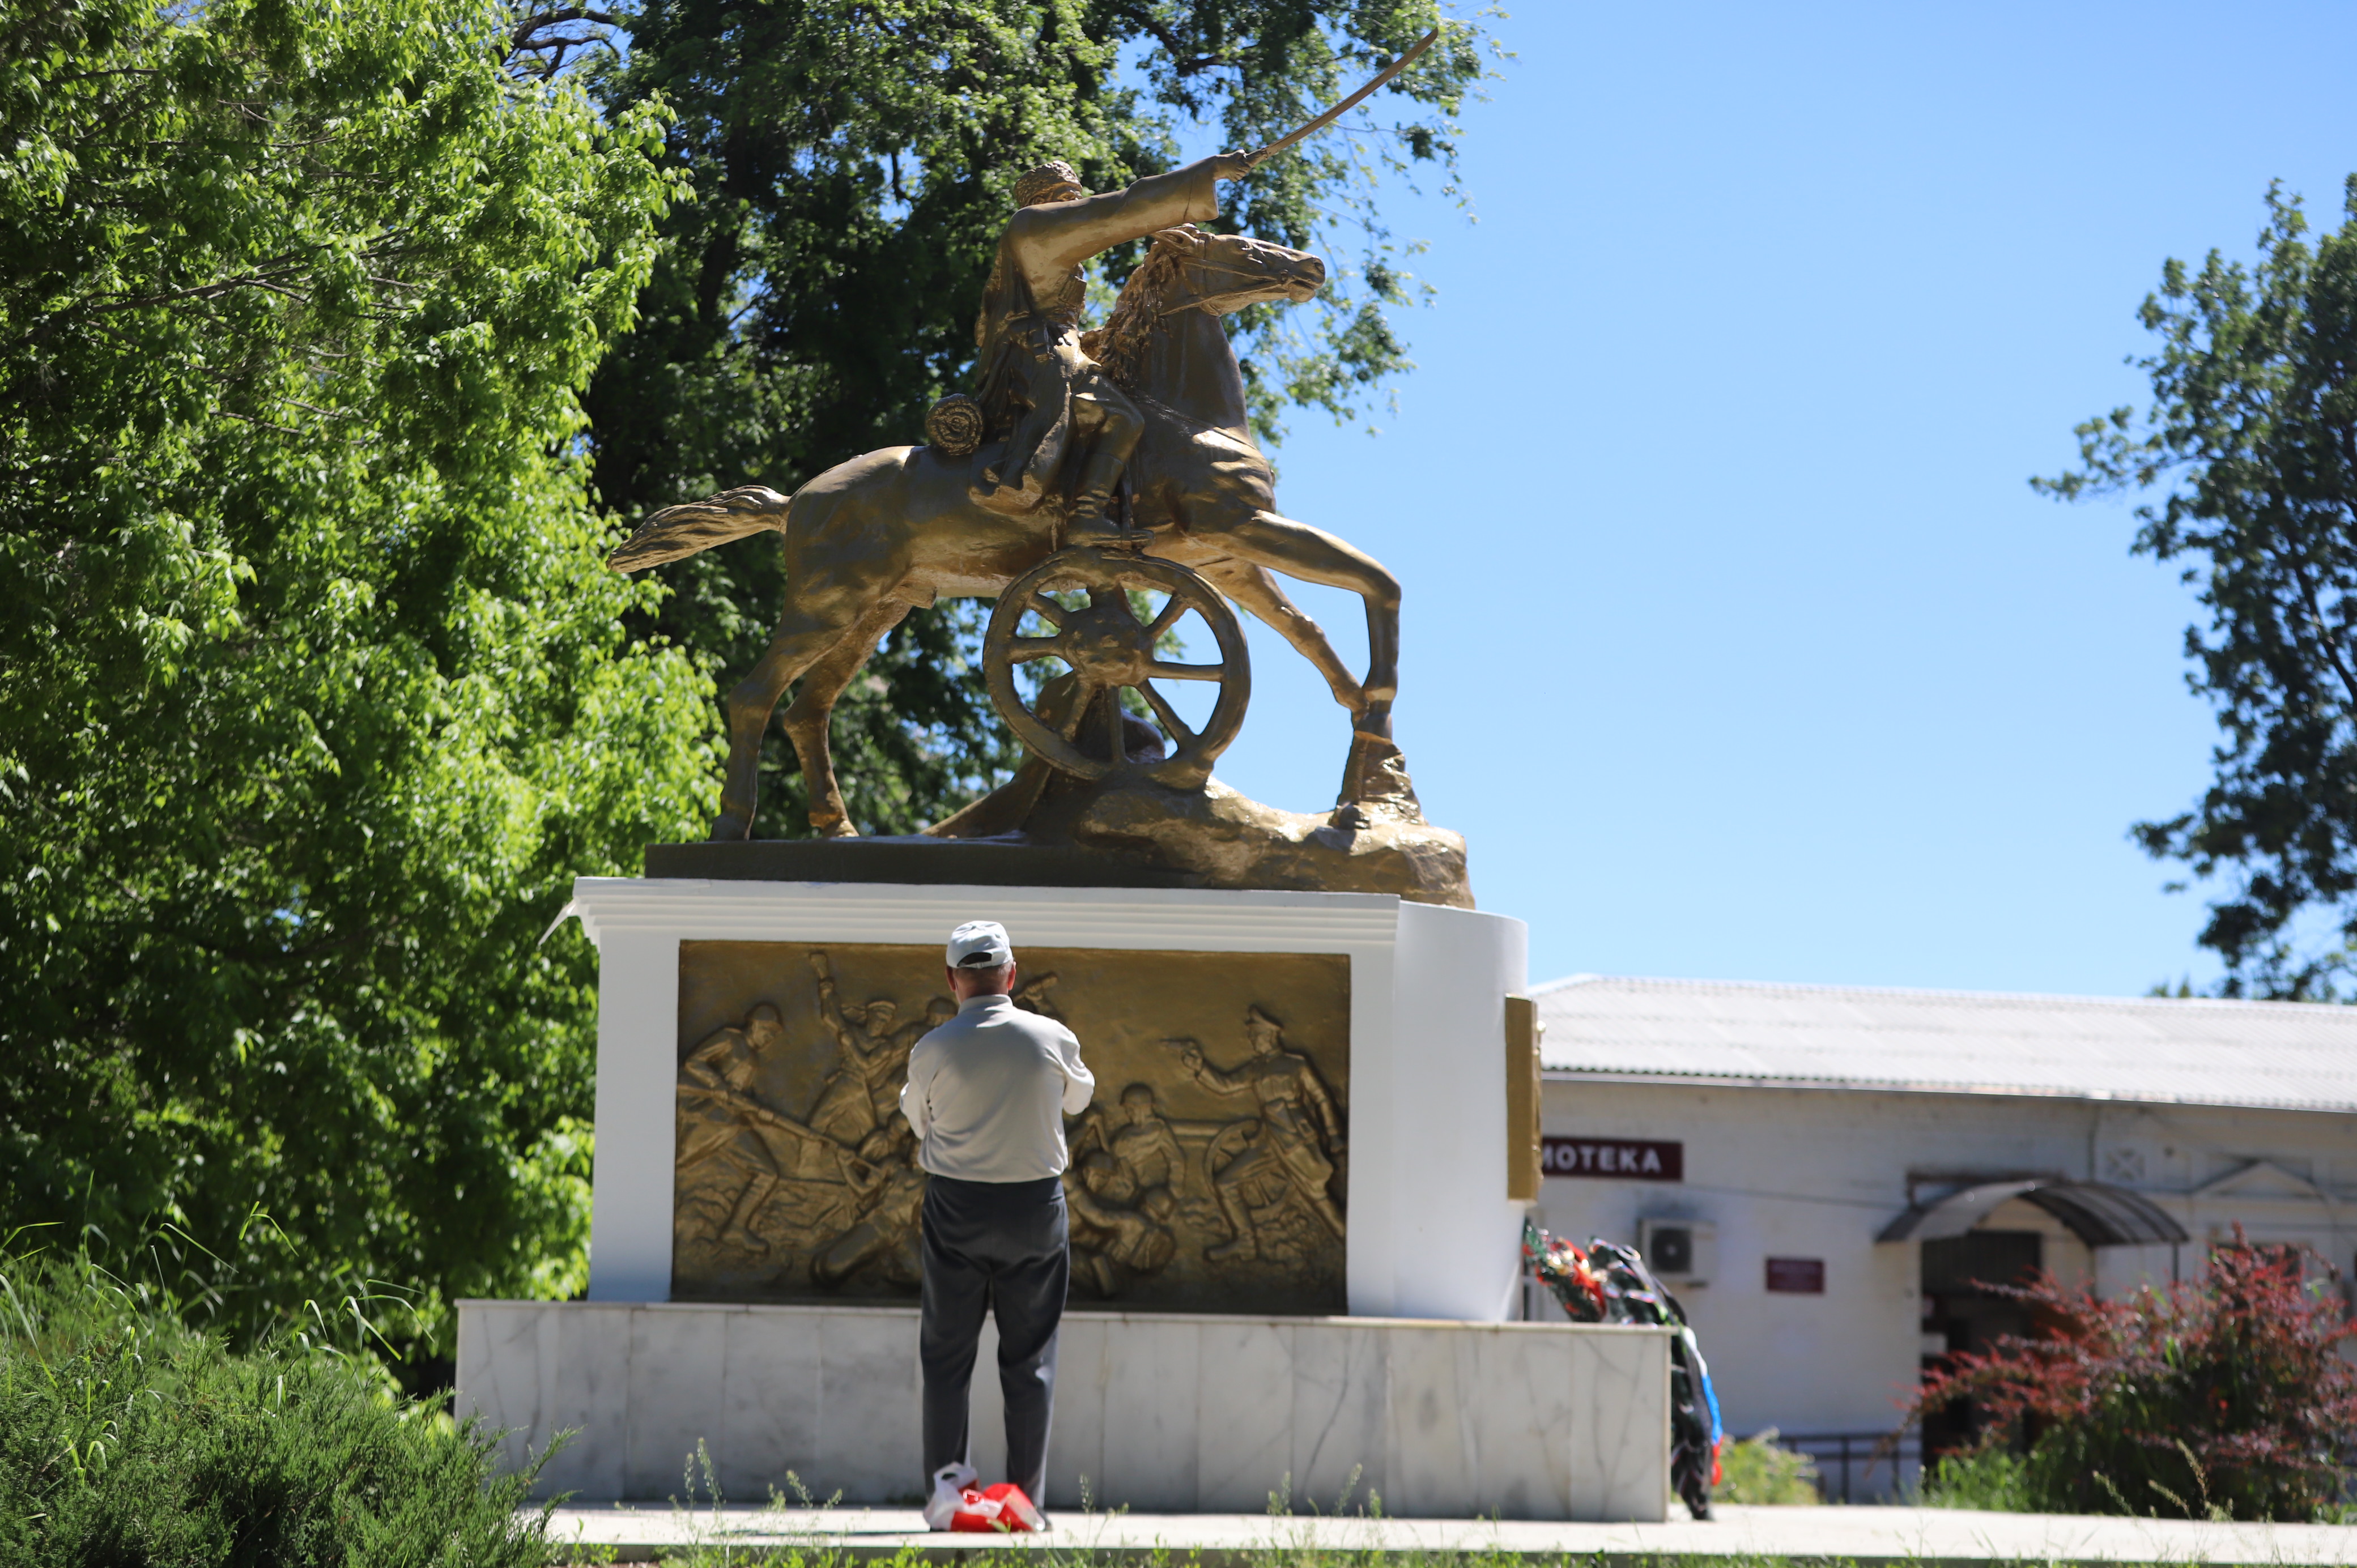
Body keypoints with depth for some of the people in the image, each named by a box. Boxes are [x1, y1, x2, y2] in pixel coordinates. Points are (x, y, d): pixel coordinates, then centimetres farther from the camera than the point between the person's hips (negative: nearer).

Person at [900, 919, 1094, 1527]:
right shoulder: (1053, 1039, -6)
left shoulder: (933, 1051, -9)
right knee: (1030, 1358, 7)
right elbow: (1078, 1097, 14)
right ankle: (1025, 1497, 7)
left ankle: (946, 1472, -3)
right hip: (1036, 1206, 1)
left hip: (955, 1208, -1)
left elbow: (916, 1119, 6)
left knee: (946, 1352, 10)